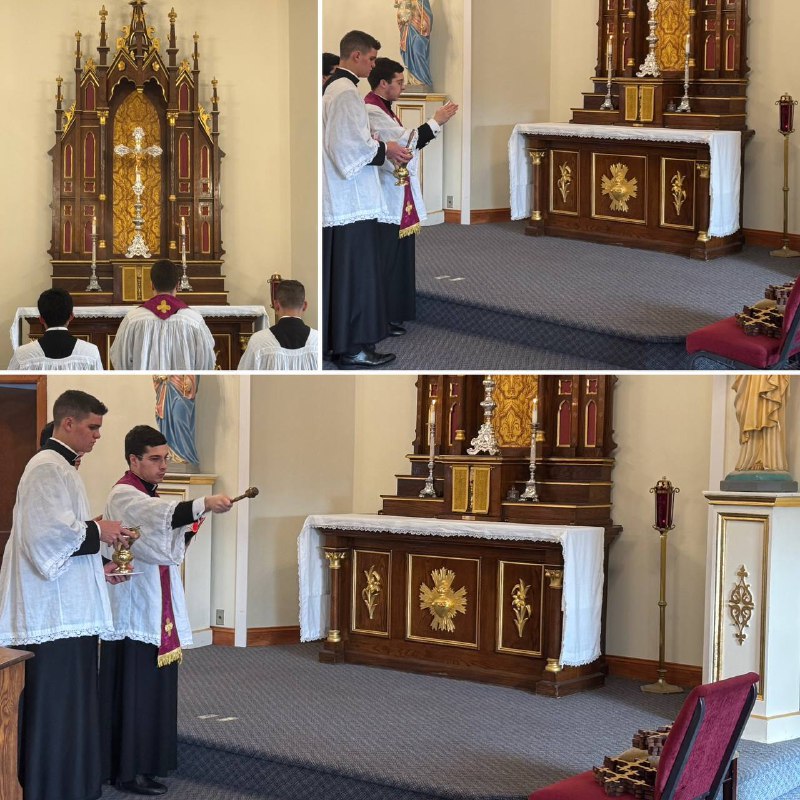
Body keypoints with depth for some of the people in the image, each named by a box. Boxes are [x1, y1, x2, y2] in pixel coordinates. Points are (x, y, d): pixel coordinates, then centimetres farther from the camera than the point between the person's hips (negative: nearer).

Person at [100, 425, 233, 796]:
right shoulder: (123, 496, -13)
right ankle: (127, 770, -2)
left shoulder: (150, 497, 17)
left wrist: (189, 527, 7)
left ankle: (149, 758, 18)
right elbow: (163, 514, -34)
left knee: (156, 682, 11)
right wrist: (203, 504, -45)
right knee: (133, 687, -6)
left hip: (157, 607, 9)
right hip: (133, 608, -9)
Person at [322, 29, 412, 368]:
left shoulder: (331, 87, 15)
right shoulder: (346, 92, -16)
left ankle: (336, 339, 19)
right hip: (353, 199, -10)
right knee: (357, 272, -5)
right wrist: (385, 150, -9)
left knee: (338, 271, 14)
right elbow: (350, 144, -21)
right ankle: (354, 347, -2)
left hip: (336, 197, 10)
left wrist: (378, 147, 14)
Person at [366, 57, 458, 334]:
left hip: (399, 200, 10)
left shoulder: (383, 109, 16)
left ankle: (392, 316, 18)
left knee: (398, 258, 12)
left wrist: (435, 124, 6)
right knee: (385, 260, -4)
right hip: (385, 200, -10)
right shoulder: (371, 111, -16)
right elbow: (405, 141, -21)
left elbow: (406, 142, 16)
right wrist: (436, 121, -12)